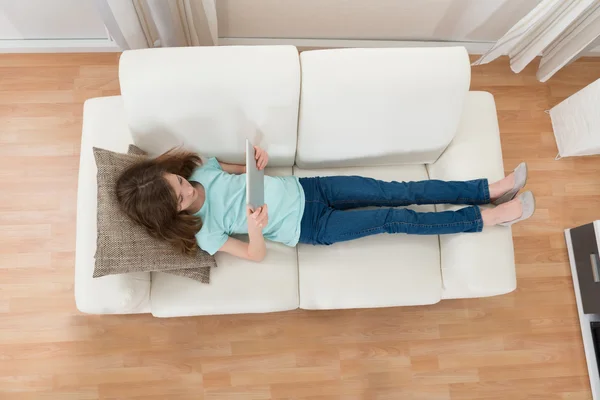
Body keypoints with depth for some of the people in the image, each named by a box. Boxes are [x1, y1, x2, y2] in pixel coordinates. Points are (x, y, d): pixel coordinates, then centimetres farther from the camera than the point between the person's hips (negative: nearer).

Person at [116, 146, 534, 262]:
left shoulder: (201, 169, -4)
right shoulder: (204, 233, -17)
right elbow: (257, 255, -14)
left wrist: (259, 157, -14)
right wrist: (255, 229, -37)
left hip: (304, 190, 5)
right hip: (308, 229, -5)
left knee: (398, 192, -3)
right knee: (396, 219, -11)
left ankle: (492, 188, 6)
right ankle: (489, 217, 3)